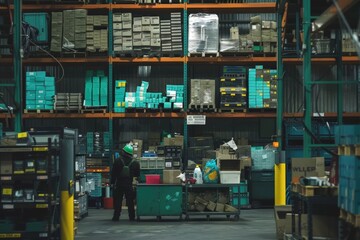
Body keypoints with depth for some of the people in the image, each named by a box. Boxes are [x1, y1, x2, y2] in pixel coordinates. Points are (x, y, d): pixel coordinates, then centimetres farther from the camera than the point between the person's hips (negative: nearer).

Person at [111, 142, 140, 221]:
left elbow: (113, 173, -4)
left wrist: (112, 182, 2)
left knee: (118, 201, 4)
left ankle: (116, 216, 3)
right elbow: (137, 174, 2)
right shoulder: (134, 162, -2)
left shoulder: (118, 161, -7)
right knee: (130, 202, 7)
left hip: (119, 184, -1)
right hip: (129, 185, 1)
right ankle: (132, 217, 8)